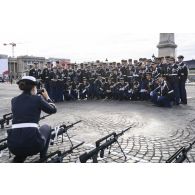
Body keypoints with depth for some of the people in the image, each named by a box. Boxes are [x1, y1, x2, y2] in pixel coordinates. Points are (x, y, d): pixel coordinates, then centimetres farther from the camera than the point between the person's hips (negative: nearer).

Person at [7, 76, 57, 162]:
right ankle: (43, 158, 24)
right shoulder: (37, 98, 2)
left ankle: (18, 159, 17)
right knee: (46, 128, 30)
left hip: (13, 144, 4)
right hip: (32, 142, -4)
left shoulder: (14, 100, 14)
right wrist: (47, 97, 29)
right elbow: (53, 110, 15)